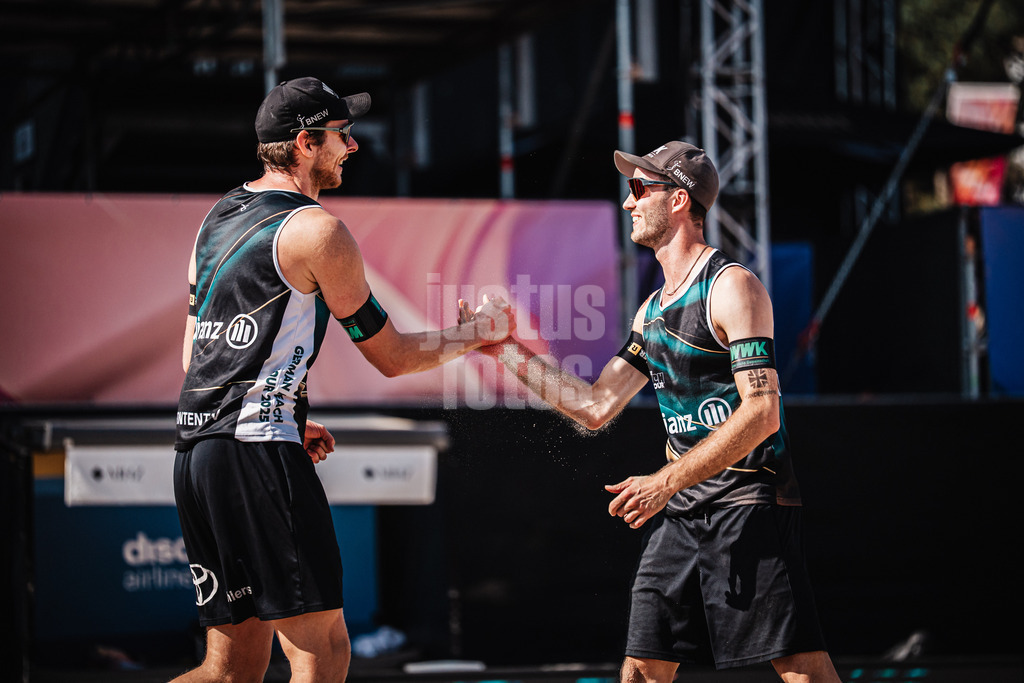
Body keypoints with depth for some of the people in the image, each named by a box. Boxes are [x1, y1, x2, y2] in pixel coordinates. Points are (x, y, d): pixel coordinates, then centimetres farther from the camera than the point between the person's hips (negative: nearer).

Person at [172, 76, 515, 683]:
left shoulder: (219, 218, 19)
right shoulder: (317, 230, -6)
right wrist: (477, 334, 17)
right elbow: (392, 356, 1)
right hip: (259, 454, -9)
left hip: (195, 452, 9)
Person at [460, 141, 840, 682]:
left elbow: (761, 413, -19)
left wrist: (666, 482, -22)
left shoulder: (731, 287, -10)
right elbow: (595, 407, 19)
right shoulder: (652, 311, 16)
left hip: (749, 499, -8)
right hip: (678, 512, 8)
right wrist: (505, 349, 16)